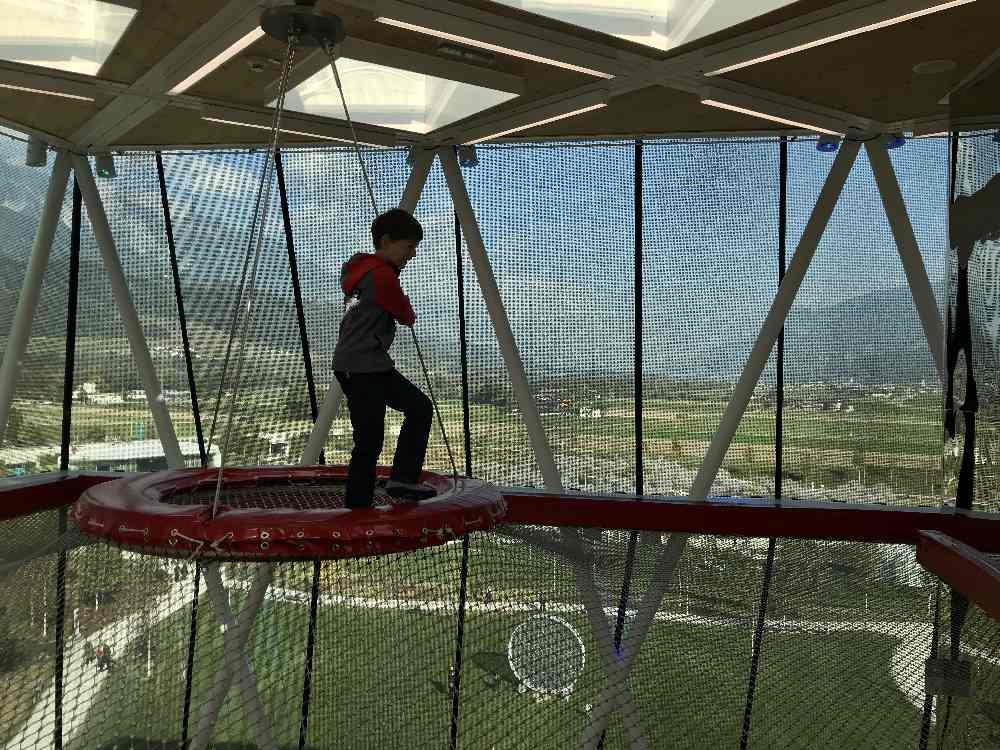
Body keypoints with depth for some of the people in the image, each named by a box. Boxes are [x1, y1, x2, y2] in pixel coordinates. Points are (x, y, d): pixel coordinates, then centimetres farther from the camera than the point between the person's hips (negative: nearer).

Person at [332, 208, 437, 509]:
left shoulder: (361, 269, 14)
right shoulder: (382, 275, -16)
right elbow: (406, 316, -4)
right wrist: (406, 307, 16)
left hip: (374, 366, 10)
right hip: (363, 368, -10)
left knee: (420, 408, 14)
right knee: (369, 443, -6)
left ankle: (402, 479, 12)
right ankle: (357, 508, 1)